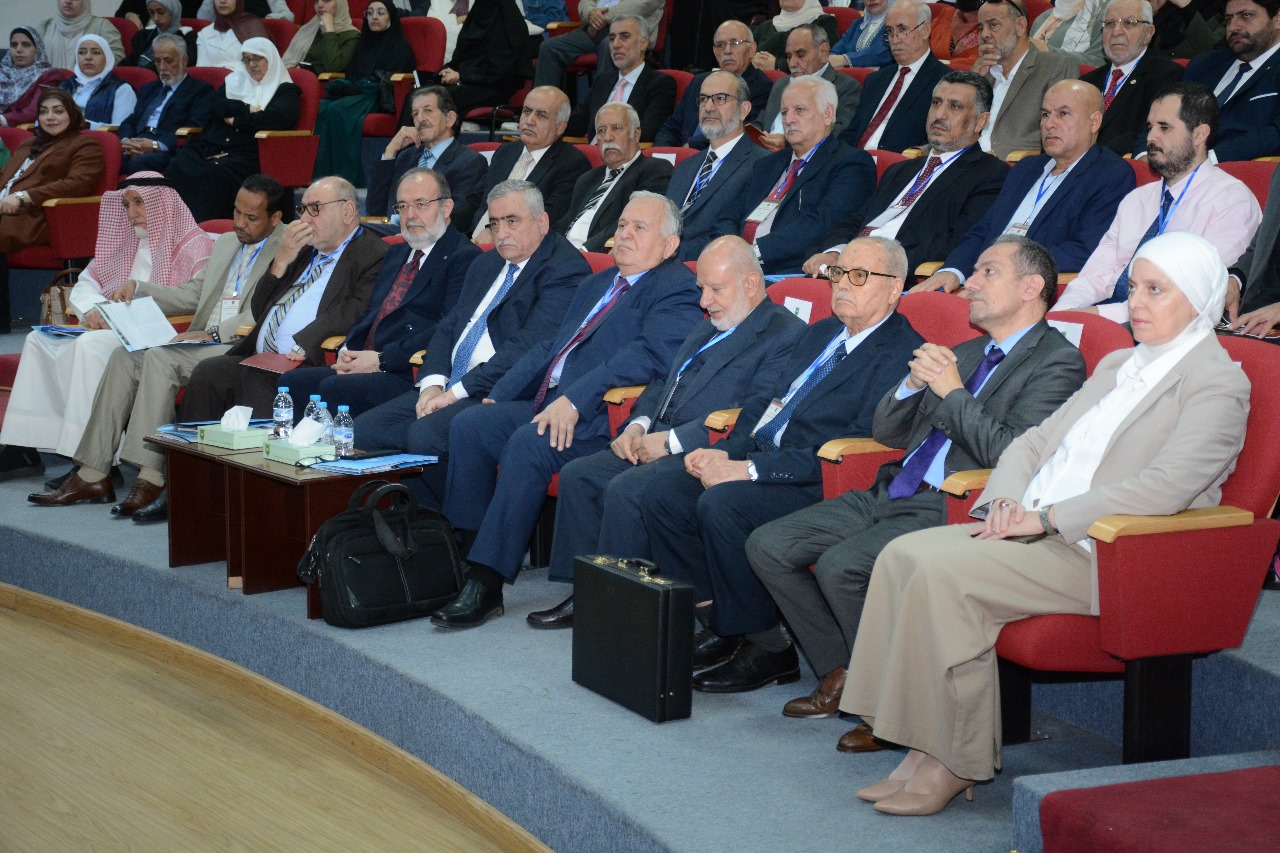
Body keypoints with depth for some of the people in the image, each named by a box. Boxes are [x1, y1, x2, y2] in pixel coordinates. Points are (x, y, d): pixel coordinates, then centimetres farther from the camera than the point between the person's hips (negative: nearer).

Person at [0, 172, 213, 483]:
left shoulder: (194, 246, -3)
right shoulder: (126, 241, 22)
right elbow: (85, 285, 24)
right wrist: (94, 310, 1)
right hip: (114, 329, 9)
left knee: (90, 346, -33)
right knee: (39, 340, -3)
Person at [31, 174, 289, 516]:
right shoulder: (226, 243, 23)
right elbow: (191, 294, 26)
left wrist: (213, 333, -23)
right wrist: (137, 289, 10)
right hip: (204, 341, 8)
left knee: (160, 358, -28)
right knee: (125, 356, -11)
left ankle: (151, 476, -30)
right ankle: (93, 472, -14)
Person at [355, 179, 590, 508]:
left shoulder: (566, 269, -8)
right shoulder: (485, 265, 22)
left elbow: (528, 346, -19)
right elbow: (448, 328, 20)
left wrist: (457, 391, -19)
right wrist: (433, 383, -2)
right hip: (450, 386, 9)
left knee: (425, 436, -31)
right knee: (366, 428, -7)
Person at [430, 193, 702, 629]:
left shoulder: (676, 289, -3)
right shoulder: (597, 284, 26)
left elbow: (646, 356, -18)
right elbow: (550, 347, 25)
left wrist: (574, 401, -26)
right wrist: (498, 395, 11)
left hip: (601, 419, -9)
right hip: (548, 404, 9)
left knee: (528, 444, -31)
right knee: (469, 425, -11)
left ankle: (487, 583, -29)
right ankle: (466, 549, -7)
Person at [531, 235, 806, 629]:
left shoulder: (786, 335, -10)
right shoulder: (707, 328, 22)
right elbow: (664, 382, 28)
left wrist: (672, 440, -19)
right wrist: (638, 425, 5)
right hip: (660, 444, 10)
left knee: (624, 490, -28)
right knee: (577, 475, -4)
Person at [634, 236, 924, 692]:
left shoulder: (903, 354, -10)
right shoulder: (821, 333, 20)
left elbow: (855, 445, -20)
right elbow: (766, 401, 23)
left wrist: (749, 470, -22)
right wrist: (726, 450, 0)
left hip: (814, 484, -9)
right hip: (757, 458, 9)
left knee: (721, 505, -31)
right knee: (661, 493, -6)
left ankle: (767, 648, -14)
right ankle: (717, 622, 3)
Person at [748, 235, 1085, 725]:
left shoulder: (1058, 363, -4)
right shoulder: (965, 354, 22)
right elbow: (886, 432, 20)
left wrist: (951, 391, -12)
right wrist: (915, 382, 1)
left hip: (950, 510, -9)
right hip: (891, 495, 9)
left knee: (839, 566, -29)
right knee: (768, 547, -3)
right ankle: (842, 675, 7)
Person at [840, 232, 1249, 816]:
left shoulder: (1216, 384, -7)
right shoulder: (1118, 366, 21)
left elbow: (1164, 488, -20)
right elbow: (1036, 439, 21)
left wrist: (1047, 517, -20)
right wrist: (1006, 501, -1)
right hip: (1037, 534, 9)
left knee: (944, 571, -25)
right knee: (902, 554, -11)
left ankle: (958, 762, -15)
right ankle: (927, 747, -12)